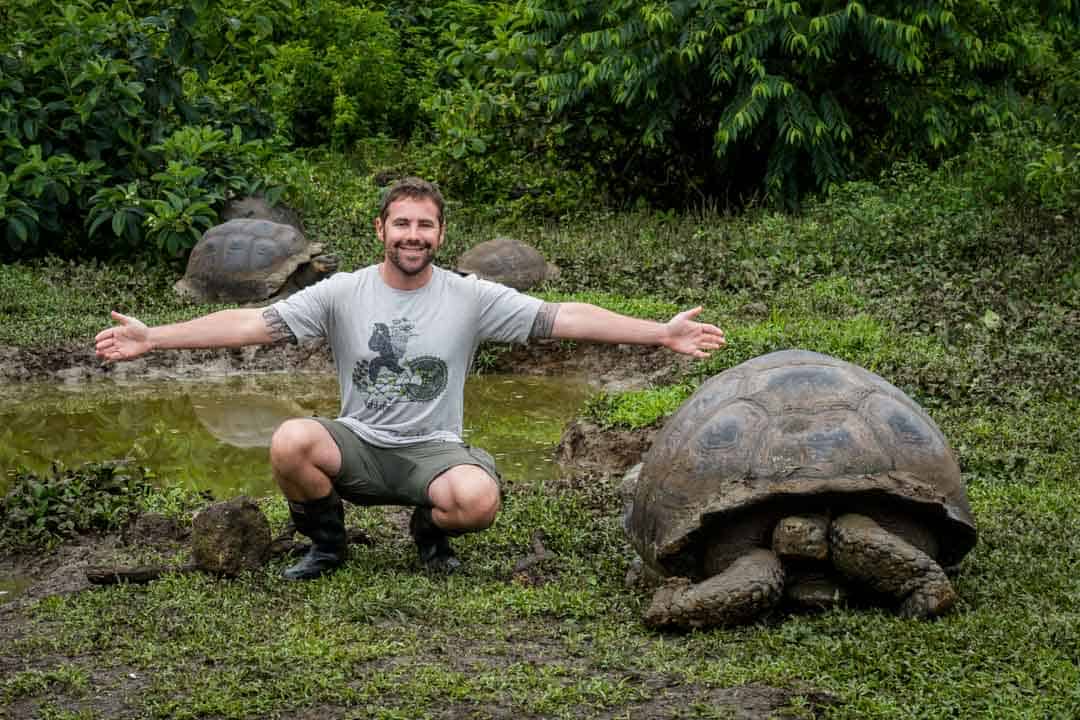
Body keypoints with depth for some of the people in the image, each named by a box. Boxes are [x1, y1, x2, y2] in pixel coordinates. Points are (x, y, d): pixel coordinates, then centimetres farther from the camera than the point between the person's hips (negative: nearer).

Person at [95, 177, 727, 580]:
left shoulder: (471, 298, -4)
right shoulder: (342, 294, -3)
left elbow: (563, 318, -7)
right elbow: (252, 323, -6)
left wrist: (662, 333, -14)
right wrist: (152, 338, -15)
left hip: (434, 450, -1)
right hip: (358, 446, 1)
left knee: (479, 500, -34)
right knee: (290, 442, -30)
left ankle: (430, 531, 7)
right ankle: (327, 542, 2)